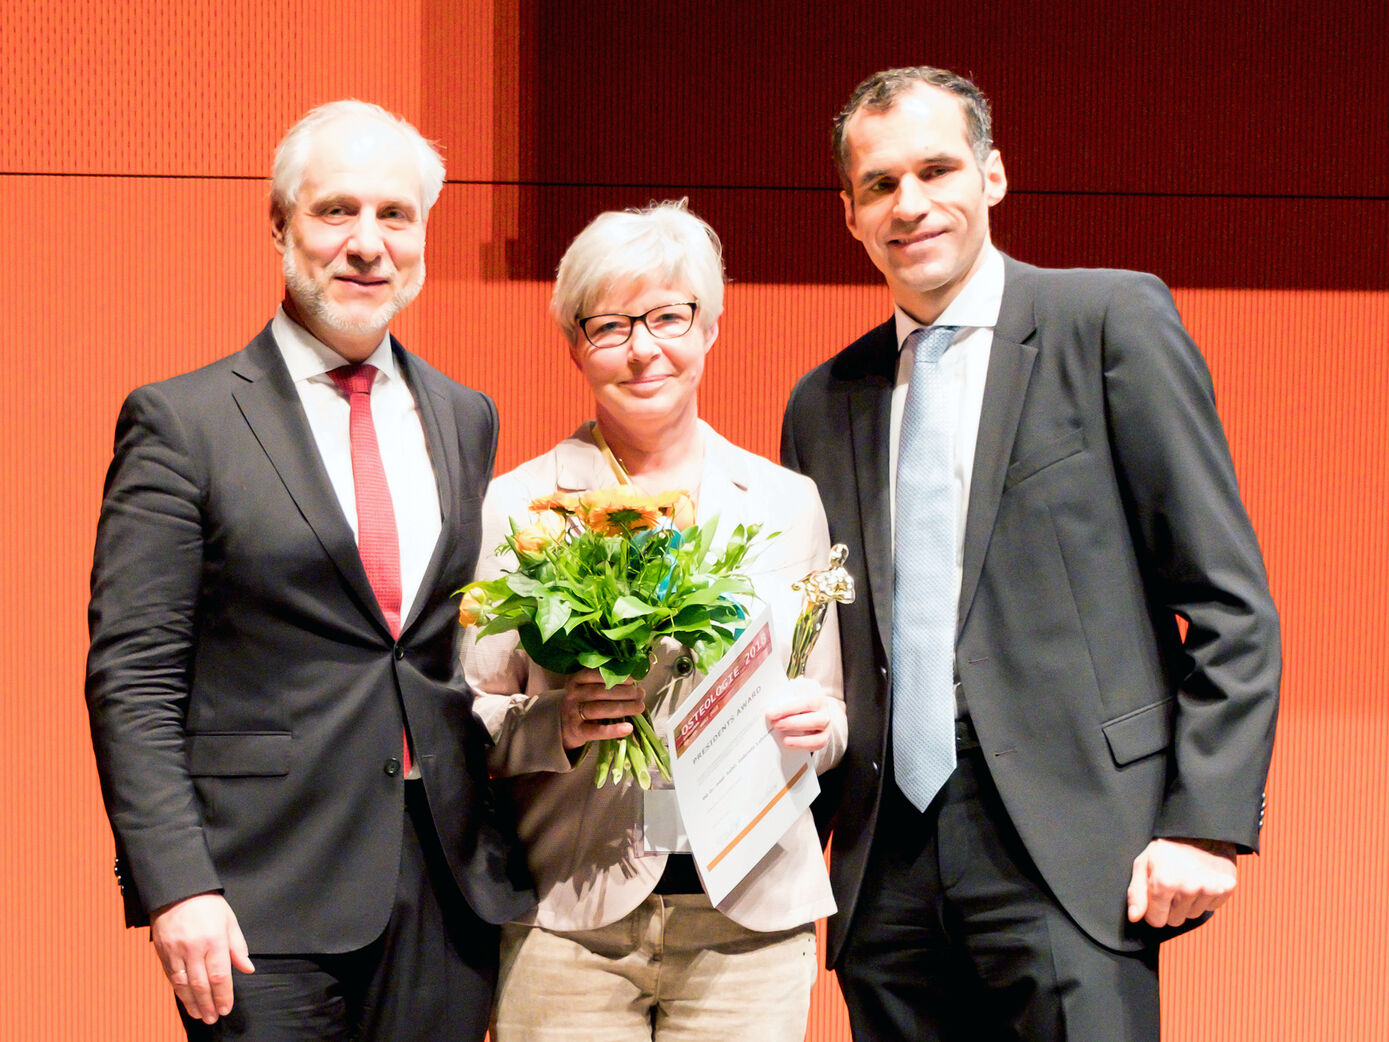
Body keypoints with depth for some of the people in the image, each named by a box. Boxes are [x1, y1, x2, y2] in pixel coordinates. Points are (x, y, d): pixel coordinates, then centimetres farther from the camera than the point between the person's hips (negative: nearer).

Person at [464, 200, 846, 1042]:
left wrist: (817, 722, -7)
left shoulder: (789, 502, 9)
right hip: (566, 922, -1)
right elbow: (467, 714, 4)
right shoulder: (518, 507, 2)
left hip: (751, 916, 2)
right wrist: (556, 724, -15)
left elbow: (833, 716, 14)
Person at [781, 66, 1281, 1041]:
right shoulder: (823, 402, 14)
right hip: (887, 871, 5)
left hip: (1068, 845, -4)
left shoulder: (1115, 321, 0)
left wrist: (1207, 822, -11)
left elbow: (1231, 603, -3)